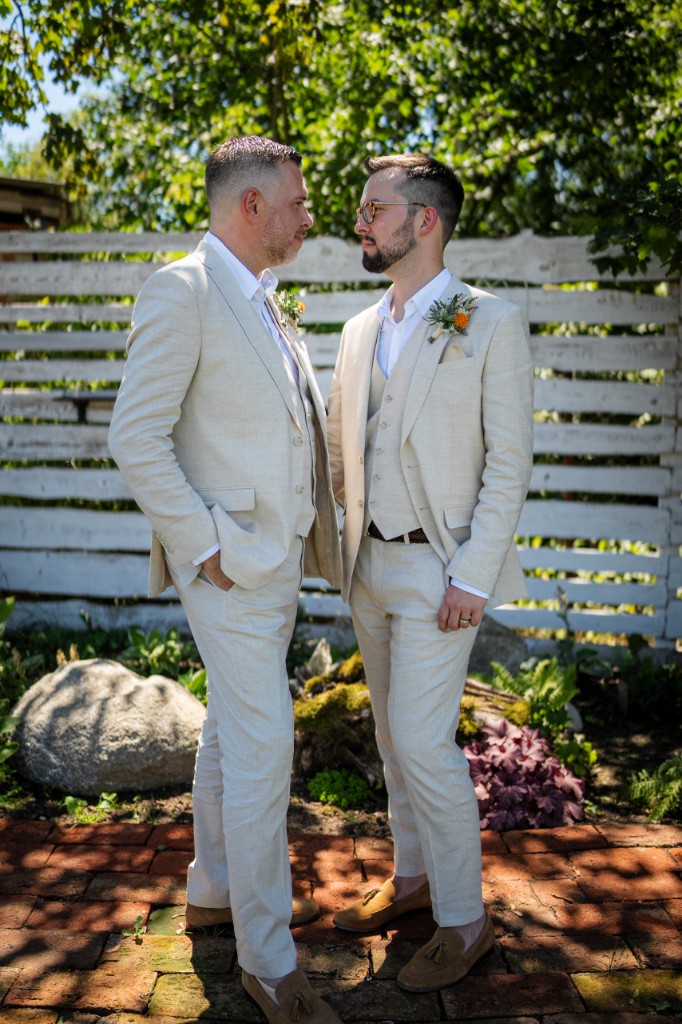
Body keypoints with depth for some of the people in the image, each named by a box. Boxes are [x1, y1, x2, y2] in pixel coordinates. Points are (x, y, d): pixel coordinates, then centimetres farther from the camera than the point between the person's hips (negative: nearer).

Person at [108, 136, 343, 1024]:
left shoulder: (266, 303, 14)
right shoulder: (183, 289, -13)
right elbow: (136, 438, -18)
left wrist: (304, 528, 12)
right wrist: (206, 545, -18)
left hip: (277, 558, 9)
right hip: (229, 565, -9)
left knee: (231, 727, 18)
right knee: (263, 743, -5)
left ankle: (214, 891, 36)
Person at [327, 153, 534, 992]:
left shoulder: (491, 324, -8)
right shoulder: (360, 331, 11)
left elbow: (509, 463, -11)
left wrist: (472, 576, -16)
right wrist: (341, 542, 8)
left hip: (438, 569, -6)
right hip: (369, 564, 7)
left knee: (423, 743, -6)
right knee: (394, 735, 15)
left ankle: (464, 921, 12)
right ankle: (411, 876, 33)